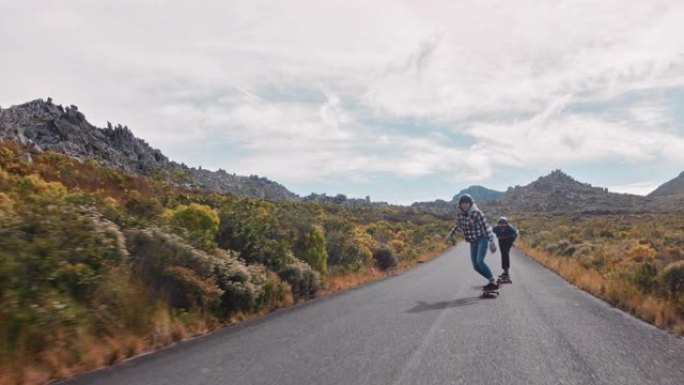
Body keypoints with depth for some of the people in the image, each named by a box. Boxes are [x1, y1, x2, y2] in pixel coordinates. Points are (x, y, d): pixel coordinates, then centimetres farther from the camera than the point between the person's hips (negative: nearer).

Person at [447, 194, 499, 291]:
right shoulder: (460, 214, 2)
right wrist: (450, 234, 16)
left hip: (482, 239, -6)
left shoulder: (477, 213, -16)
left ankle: (493, 283, -14)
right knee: (476, 266, 3)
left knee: (480, 261, -25)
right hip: (473, 242, 7)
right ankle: (492, 281, 19)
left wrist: (491, 242, -16)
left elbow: (486, 227, -15)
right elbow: (458, 226, 21)